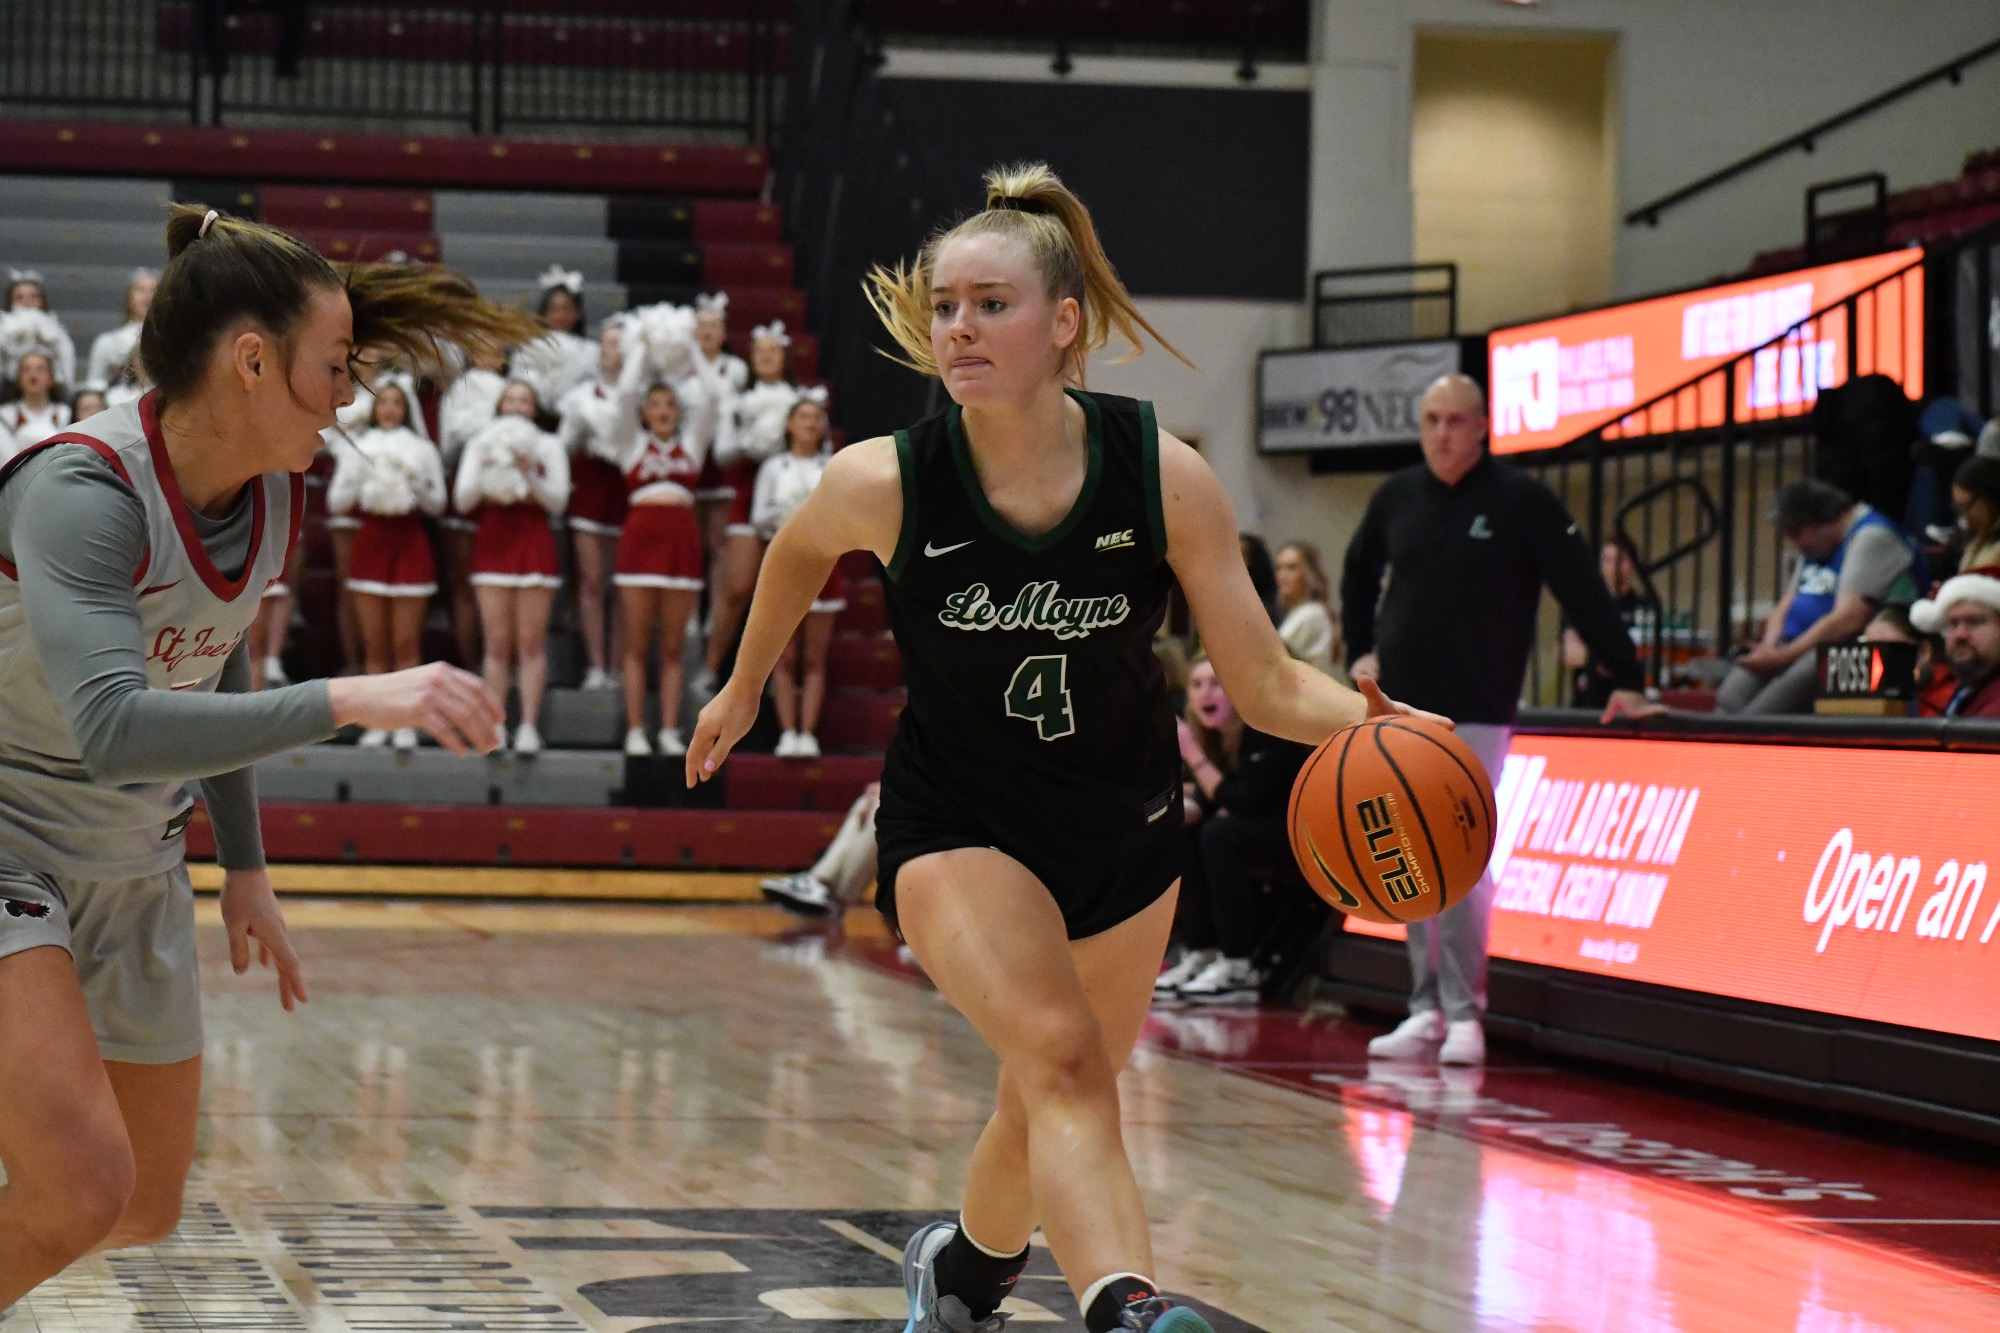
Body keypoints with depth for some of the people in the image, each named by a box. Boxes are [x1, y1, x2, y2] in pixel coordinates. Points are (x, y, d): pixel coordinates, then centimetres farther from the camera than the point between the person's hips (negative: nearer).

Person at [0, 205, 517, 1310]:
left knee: (144, 1209, 14)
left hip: (132, 866, 8)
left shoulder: (271, 495, -3)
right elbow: (111, 728, -42)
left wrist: (244, 868, 21)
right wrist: (349, 701, -48)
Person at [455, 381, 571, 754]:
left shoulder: (549, 446, 10)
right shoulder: (480, 444, 14)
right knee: (497, 643, -4)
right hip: (492, 543, 1)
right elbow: (462, 500, 6)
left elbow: (558, 501, 1)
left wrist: (528, 474, -12)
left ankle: (529, 726, -7)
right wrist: (486, 471, -10)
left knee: (531, 642, -6)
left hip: (534, 542, -1)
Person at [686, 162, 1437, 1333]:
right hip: (958, 825, -3)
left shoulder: (1165, 476, -19)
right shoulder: (884, 484, -20)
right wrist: (745, 688, 18)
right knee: (1062, 1056, -29)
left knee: (1051, 1114, 18)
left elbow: (1265, 682, -15)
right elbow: (799, 551, 5)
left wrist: (1364, 719, -35)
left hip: (1123, 827, 3)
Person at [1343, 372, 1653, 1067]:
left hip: (1475, 715, -5)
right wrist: (1360, 652, 18)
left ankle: (1464, 1014, -6)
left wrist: (1626, 680, -15)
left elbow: (1584, 592, -9)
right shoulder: (1396, 497, 8)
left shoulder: (1521, 501, -6)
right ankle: (1428, 1009, 11)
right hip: (1399, 710, 5)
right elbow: (1358, 573, 27)